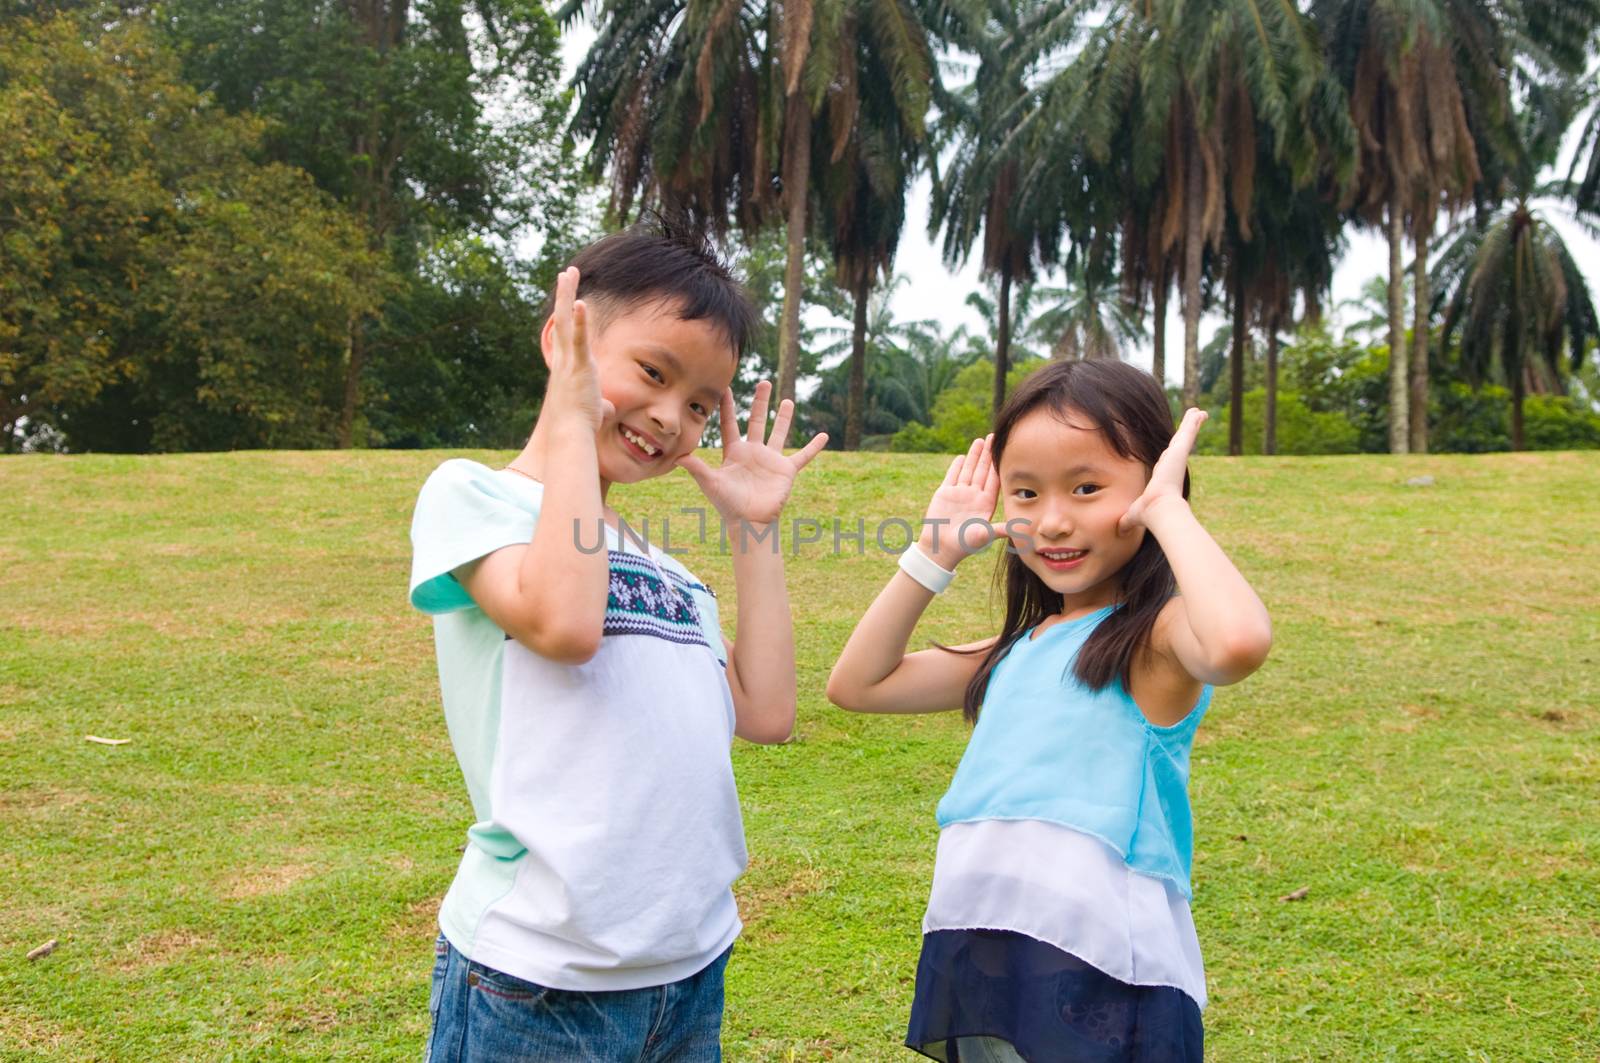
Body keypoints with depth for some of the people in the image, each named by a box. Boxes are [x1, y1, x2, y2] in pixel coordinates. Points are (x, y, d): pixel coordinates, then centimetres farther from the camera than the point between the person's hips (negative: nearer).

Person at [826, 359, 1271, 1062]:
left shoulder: (1156, 639, -10)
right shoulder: (1017, 650, 13)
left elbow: (1240, 641, -34)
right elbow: (857, 683, 17)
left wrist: (1167, 508, -18)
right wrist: (936, 552, 11)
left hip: (1099, 983, -7)